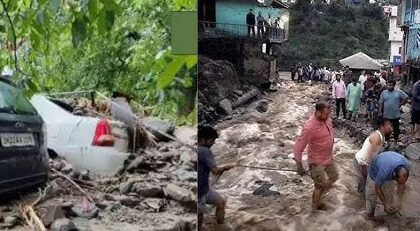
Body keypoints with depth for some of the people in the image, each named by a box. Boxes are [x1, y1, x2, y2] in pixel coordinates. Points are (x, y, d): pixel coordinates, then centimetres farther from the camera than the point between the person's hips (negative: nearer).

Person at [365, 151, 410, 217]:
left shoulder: (406, 166, -32)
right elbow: (377, 188, -27)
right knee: (371, 195, 3)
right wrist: (385, 204, -20)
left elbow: (402, 184, -14)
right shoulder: (384, 172, -46)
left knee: (389, 194, 6)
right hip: (375, 171, -4)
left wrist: (399, 201, -17)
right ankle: (370, 214, 21)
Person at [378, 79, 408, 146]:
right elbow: (380, 103, 1)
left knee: (396, 128, 11)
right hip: (386, 115, 1)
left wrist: (400, 104, 0)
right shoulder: (383, 93, -1)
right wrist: (380, 112, -5)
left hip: (395, 115, -1)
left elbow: (406, 97, 7)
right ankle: (387, 140, 28)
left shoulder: (399, 92, -4)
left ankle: (395, 140, 28)